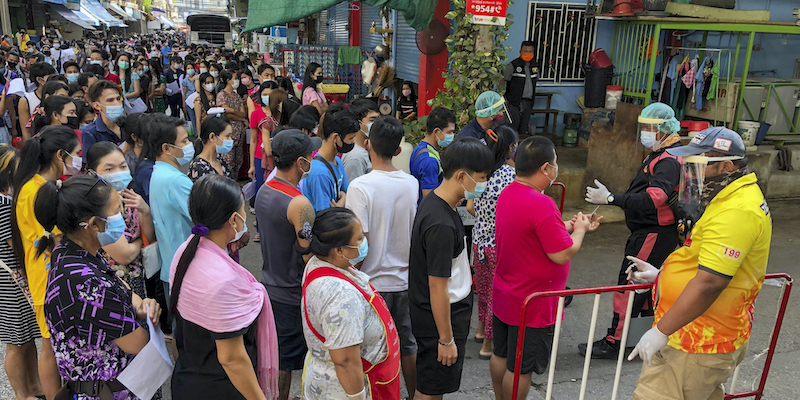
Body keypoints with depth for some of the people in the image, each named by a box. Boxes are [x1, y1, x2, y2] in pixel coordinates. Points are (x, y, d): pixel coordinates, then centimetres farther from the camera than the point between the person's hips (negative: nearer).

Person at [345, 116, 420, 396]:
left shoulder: (360, 186, -19)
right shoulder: (412, 184, -4)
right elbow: (416, 232, 7)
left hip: (373, 282, -5)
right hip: (405, 279, 5)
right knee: (407, 344, 20)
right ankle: (414, 394, 34)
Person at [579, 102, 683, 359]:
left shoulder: (669, 160, -20)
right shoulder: (659, 154, 14)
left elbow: (653, 198, -35)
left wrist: (610, 198, -37)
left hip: (654, 235, -11)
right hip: (648, 232, 11)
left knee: (629, 285, -5)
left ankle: (613, 343, 3)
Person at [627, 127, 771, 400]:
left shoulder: (736, 213, -24)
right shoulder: (741, 198, 12)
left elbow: (709, 282, -28)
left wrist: (661, 331, -24)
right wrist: (661, 274, 14)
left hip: (696, 346, -11)